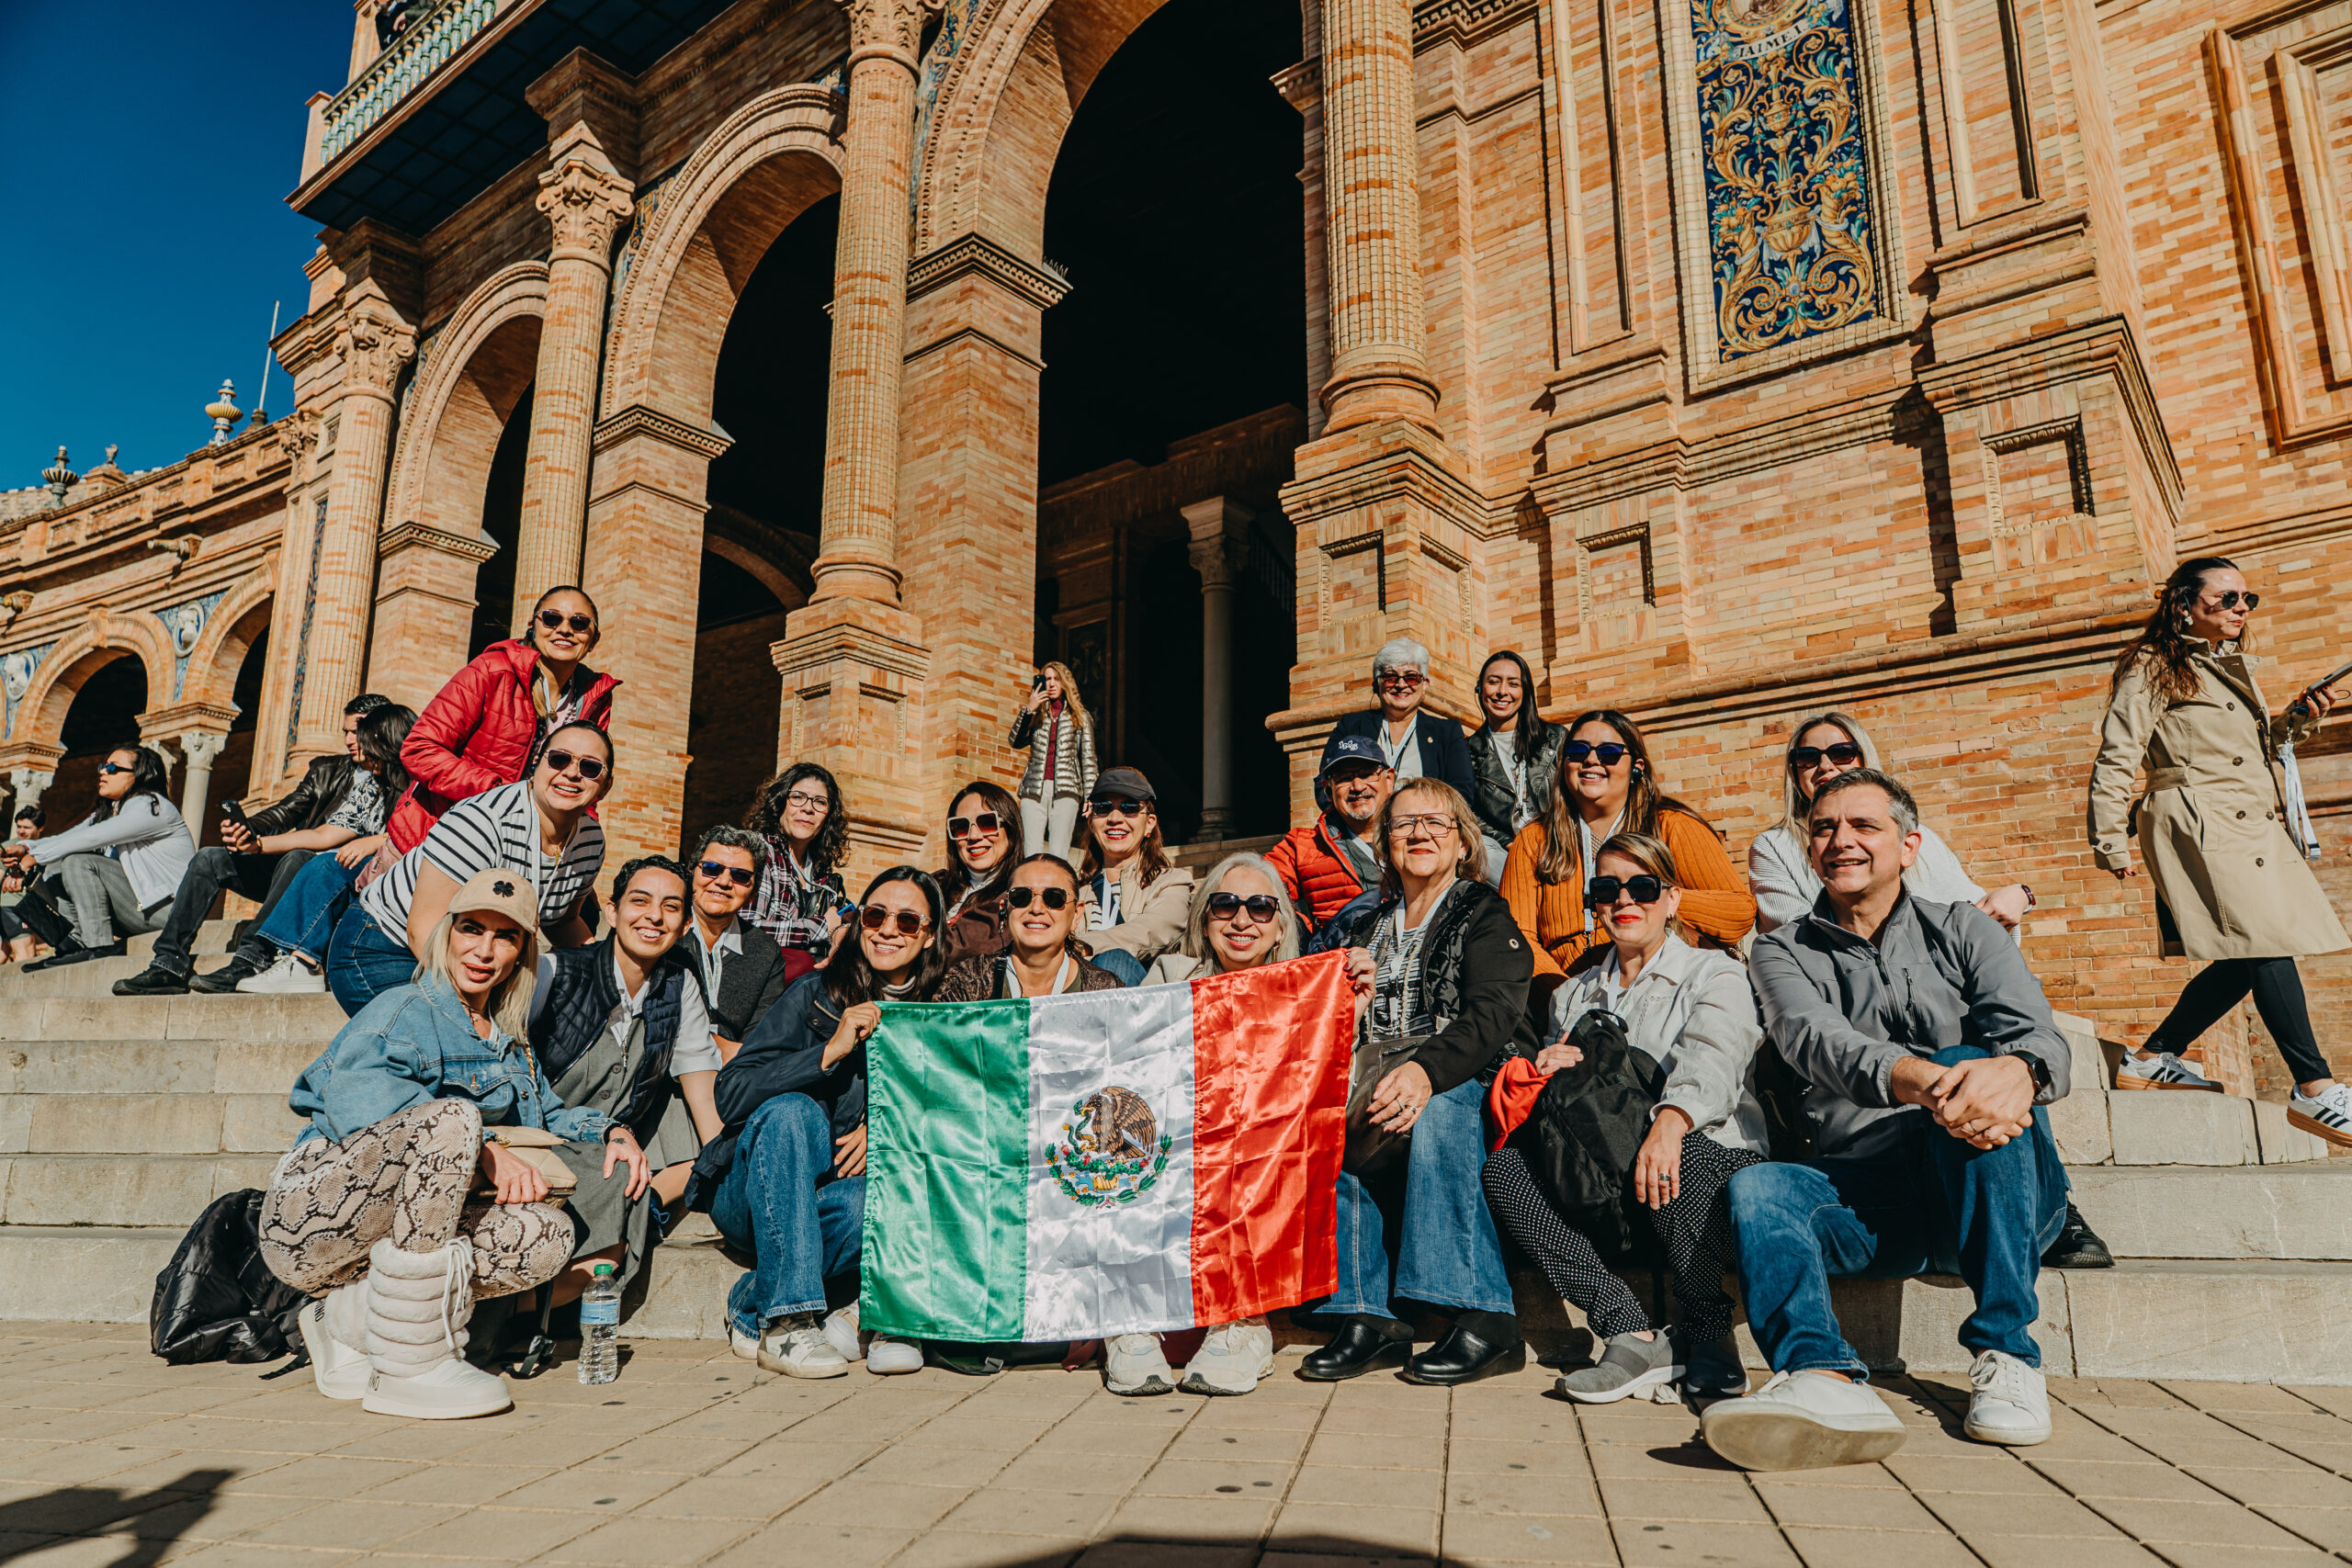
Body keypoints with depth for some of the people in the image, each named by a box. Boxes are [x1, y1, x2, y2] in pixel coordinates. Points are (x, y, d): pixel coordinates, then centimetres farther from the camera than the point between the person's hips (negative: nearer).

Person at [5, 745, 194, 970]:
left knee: (79, 862, -20)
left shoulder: (152, 807, -11)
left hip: (165, 907, -9)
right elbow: (66, 837, 10)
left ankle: (98, 945, -19)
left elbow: (91, 838, -19)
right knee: (52, 868, 4)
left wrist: (37, 856, -11)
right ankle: (78, 940, -10)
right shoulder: (106, 813, 18)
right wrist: (26, 847, -8)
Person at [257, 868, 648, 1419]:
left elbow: (549, 1113, 29)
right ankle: (408, 1366, -29)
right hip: (312, 1219, -6)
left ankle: (348, 1318, -5)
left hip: (391, 1236, 7)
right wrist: (481, 1148, -31)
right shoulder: (406, 1009, -4)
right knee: (450, 1115, -33)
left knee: (549, 1232, -19)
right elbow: (358, 1095, -23)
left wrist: (612, 1131, 7)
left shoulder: (509, 1044, 20)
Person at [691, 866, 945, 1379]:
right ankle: (787, 1321, -29)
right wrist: (829, 1052, -26)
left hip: (839, 1195, 2)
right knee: (790, 1109, -32)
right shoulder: (815, 994, -8)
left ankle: (753, 1309, -9)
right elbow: (730, 1095, -16)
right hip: (754, 1195, -2)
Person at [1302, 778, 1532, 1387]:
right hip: (1378, 1090, 4)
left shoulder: (1485, 917, 4)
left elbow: (1493, 1013, -15)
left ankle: (1486, 1319, -32)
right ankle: (1367, 1316, -25)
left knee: (1432, 1118, -37)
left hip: (1463, 1089, -4)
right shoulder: (1368, 928, 21)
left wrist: (1426, 1070, -34)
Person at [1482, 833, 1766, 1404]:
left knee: (1684, 1157, -38)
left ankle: (1709, 1333, -16)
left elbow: (1713, 1060, -16)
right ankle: (1633, 1335, -27)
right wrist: (1550, 1068, -4)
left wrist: (1669, 1121, -38)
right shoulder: (1575, 993, 23)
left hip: (1707, 1152, -4)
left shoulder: (1714, 973, 6)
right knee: (1503, 1167, -23)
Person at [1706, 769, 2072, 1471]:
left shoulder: (1961, 931, 11)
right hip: (1864, 1198, 1)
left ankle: (2006, 1353, -28)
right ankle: (1825, 1378, -54)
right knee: (1756, 1187, -27)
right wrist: (1916, 1081, -35)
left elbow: (2041, 1038, -7)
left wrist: (2016, 1071, -34)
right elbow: (1814, 1039, -12)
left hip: (1995, 1195, 0)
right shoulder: (1782, 953, 10)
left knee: (1974, 1068, -30)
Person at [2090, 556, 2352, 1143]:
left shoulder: (2234, 667, 24)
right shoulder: (2153, 668, -3)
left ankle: (2151, 1060, 13)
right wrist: (2111, 842, -12)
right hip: (2201, 825, -9)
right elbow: (2116, 759, -7)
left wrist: (2296, 720, 12)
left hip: (2253, 825, 9)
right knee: (2268, 943, -14)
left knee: (2252, 954, 4)